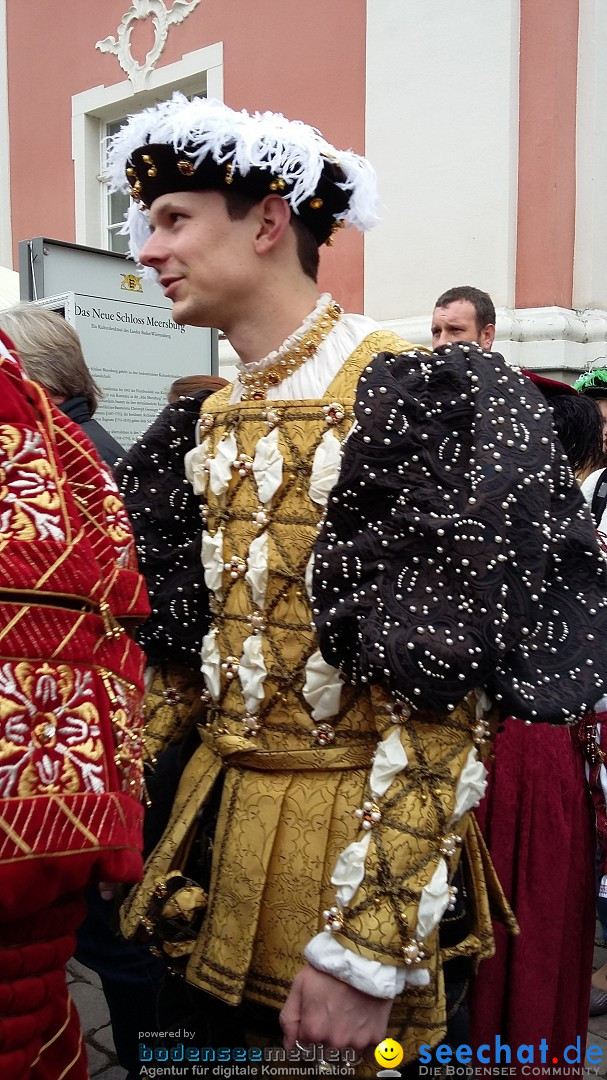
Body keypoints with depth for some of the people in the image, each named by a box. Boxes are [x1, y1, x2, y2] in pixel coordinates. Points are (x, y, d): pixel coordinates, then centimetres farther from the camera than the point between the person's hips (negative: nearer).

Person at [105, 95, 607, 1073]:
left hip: (352, 830, -6)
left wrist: (368, 948, -21)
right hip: (218, 809, 7)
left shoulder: (402, 393, -17)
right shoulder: (215, 415, 7)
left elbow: (438, 695, -21)